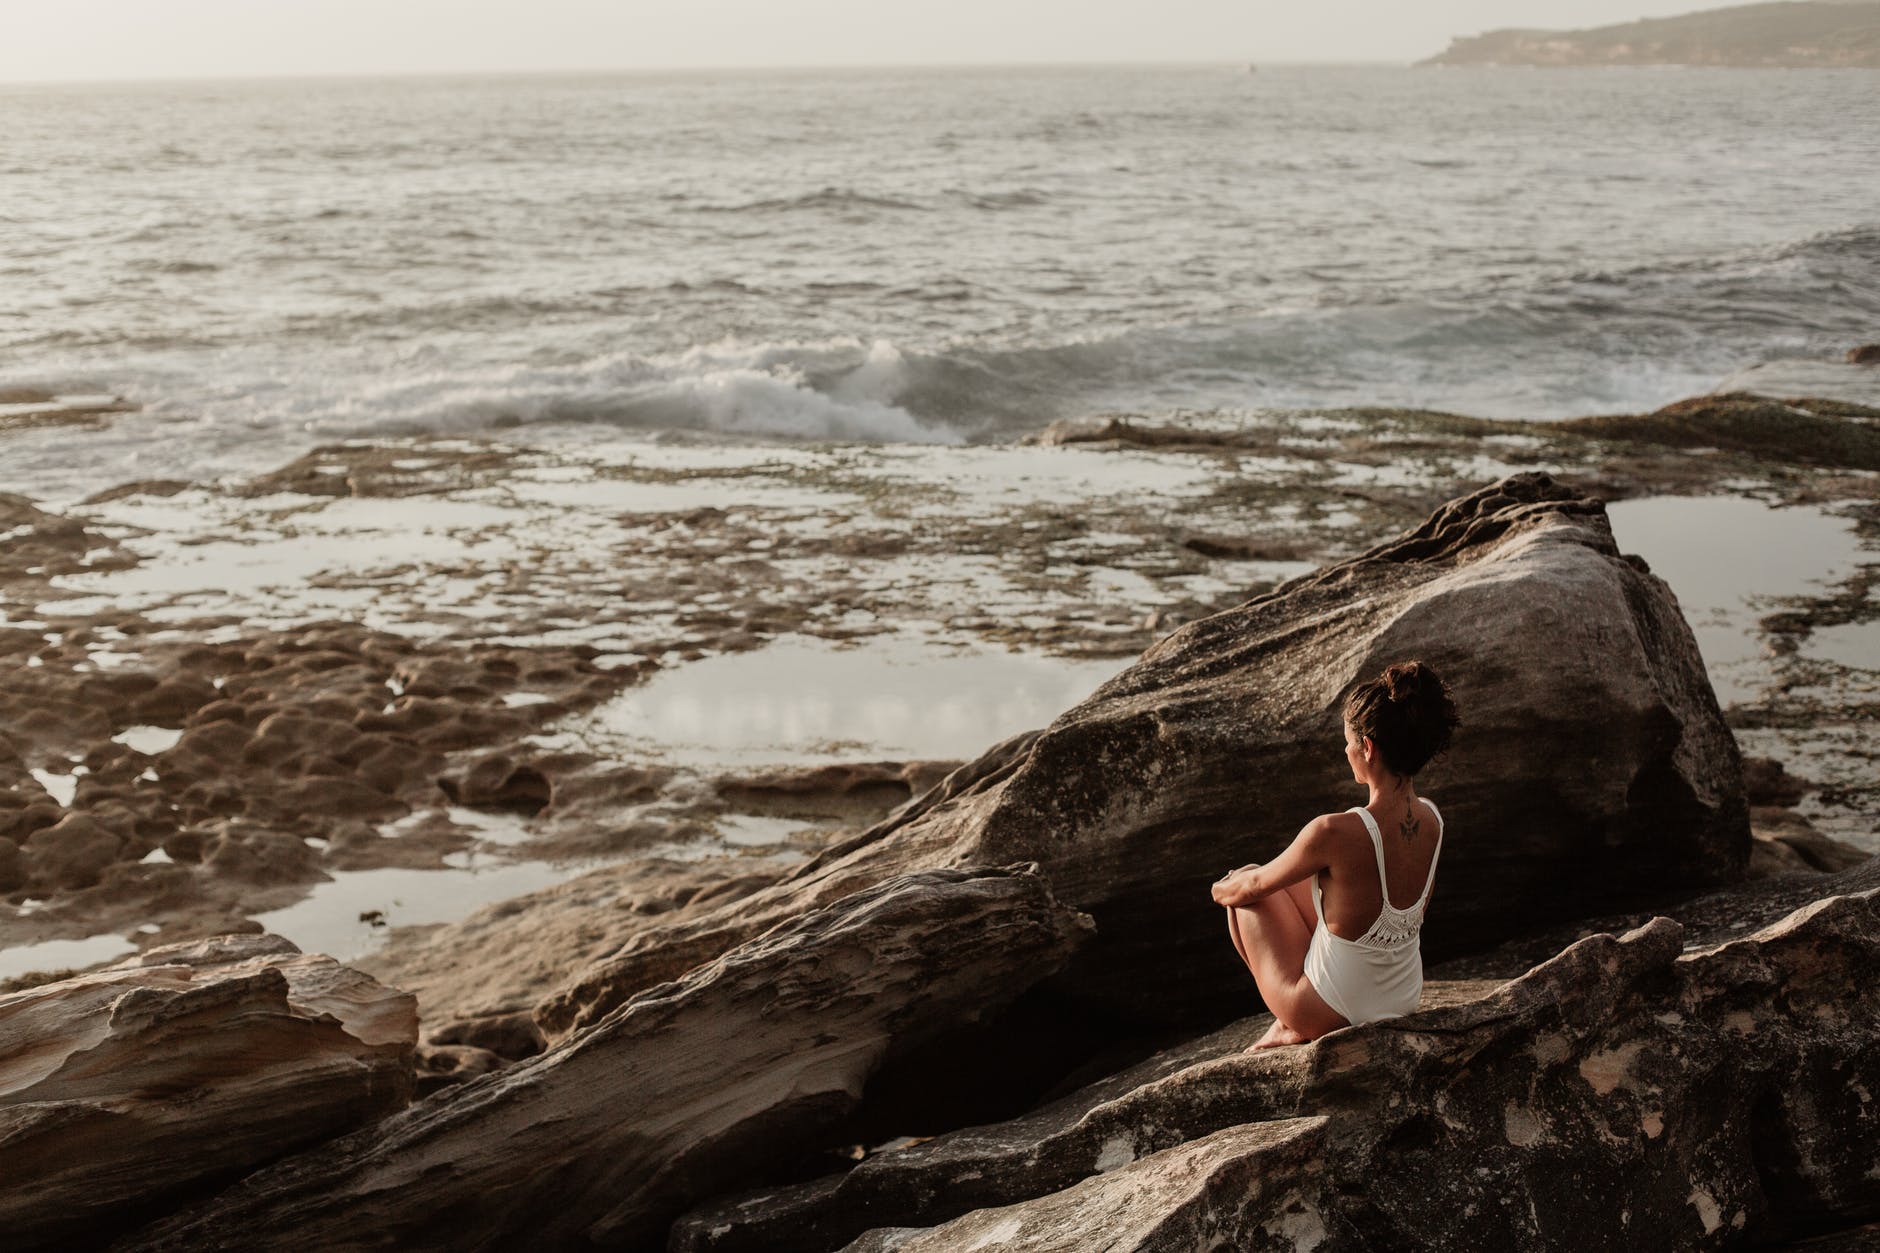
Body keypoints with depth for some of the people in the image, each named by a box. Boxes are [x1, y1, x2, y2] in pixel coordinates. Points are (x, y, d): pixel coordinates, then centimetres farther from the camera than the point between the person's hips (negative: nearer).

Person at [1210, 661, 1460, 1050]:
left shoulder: (1336, 832, -31)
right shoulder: (1432, 820, -11)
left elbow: (1252, 887, -13)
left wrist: (1221, 889, 12)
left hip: (1332, 1013, -6)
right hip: (1405, 999, 6)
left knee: (1246, 886, 16)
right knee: (1285, 880, 24)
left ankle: (1291, 1027, 22)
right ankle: (1290, 1023, 25)